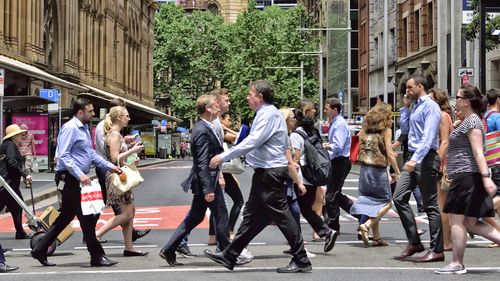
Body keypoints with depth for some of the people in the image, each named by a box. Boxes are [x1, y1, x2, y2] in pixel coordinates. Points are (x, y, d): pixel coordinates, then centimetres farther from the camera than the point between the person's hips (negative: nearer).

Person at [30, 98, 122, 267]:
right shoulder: (70, 128, -14)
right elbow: (63, 156, -21)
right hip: (69, 178, -10)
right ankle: (97, 256, 1)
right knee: (86, 218, -5)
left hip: (77, 179, 10)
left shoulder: (84, 129, 17)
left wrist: (110, 167, 16)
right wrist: (80, 175, -28)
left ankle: (40, 251, 20)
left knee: (66, 216, 13)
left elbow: (91, 154, 24)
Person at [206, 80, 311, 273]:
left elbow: (252, 142, -23)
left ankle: (301, 261, 1)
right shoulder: (265, 114, 17)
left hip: (270, 173, -10)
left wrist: (223, 157, -21)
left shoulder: (268, 114, -15)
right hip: (266, 172, 10)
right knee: (252, 215, 12)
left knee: (281, 215, -6)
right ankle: (229, 256, 19)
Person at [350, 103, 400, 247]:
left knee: (372, 202, 12)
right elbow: (390, 155, -7)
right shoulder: (386, 130, -5)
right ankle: (366, 225, -12)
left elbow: (360, 151, 9)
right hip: (378, 170, -5)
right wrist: (397, 172, 1)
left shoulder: (365, 128, 10)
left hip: (364, 169, 6)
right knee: (386, 202, 7)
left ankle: (377, 237, 12)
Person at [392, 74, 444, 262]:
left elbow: (428, 137, -23)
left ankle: (437, 250, 2)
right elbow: (406, 129, 31)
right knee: (399, 198, 4)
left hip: (425, 159, -9)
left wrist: (416, 159, -31)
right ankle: (414, 242, 10)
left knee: (430, 204, -4)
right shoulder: (416, 107, 18)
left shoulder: (430, 107, -11)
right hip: (413, 159, 9)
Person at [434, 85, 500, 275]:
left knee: (457, 221, -4)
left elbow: (478, 152, -21)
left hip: (467, 176, -10)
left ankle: (457, 264, 1)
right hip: (465, 178, 10)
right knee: (471, 223, 9)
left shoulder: (472, 121, -12)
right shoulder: (467, 121, 19)